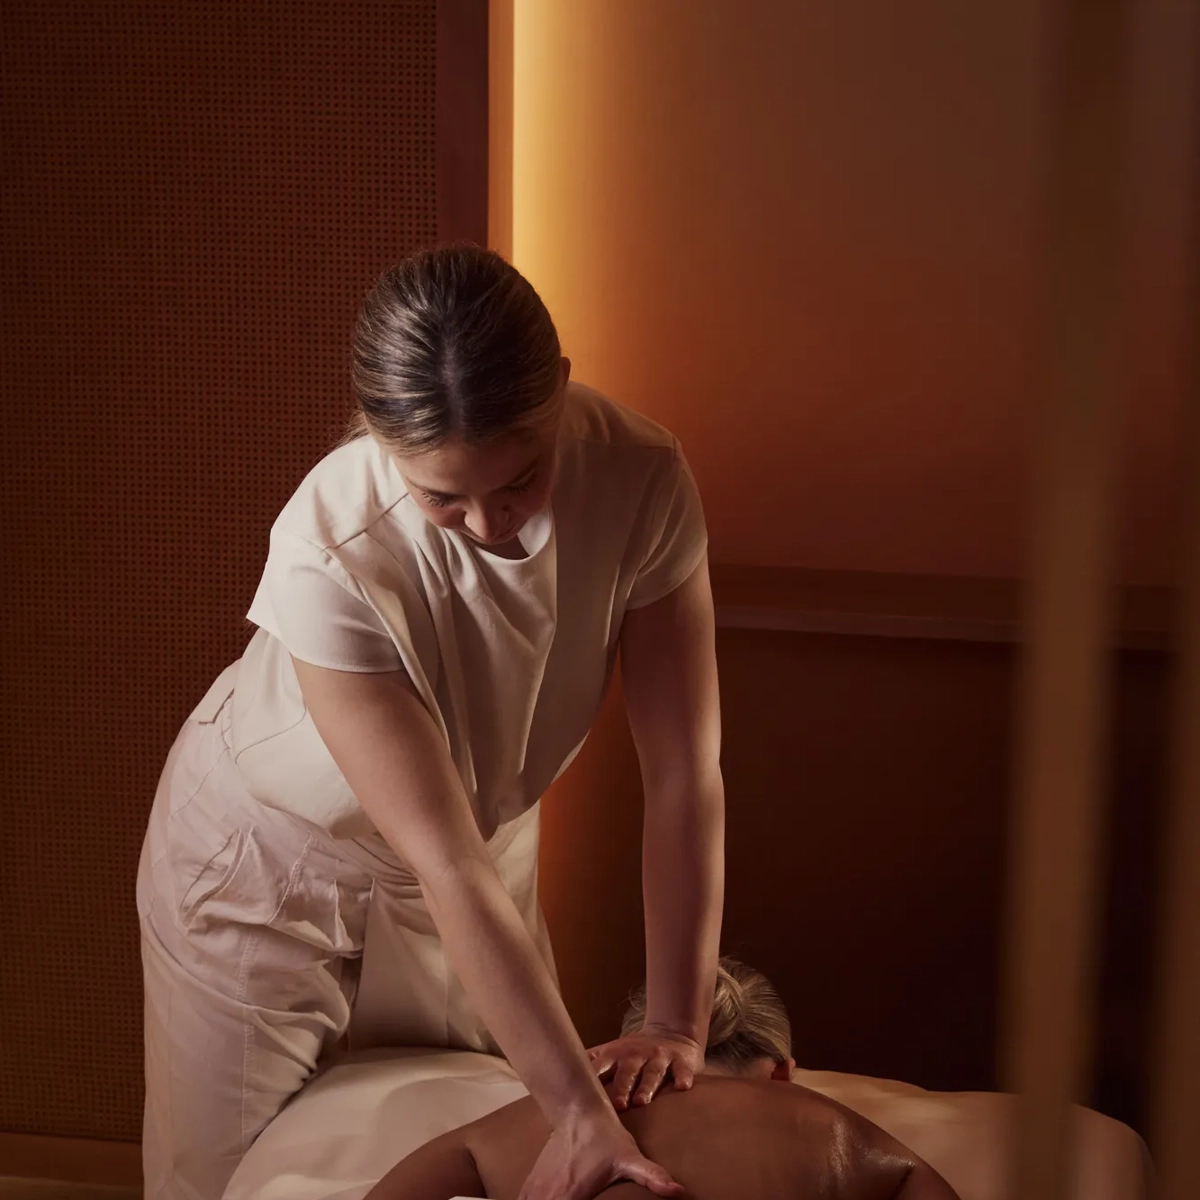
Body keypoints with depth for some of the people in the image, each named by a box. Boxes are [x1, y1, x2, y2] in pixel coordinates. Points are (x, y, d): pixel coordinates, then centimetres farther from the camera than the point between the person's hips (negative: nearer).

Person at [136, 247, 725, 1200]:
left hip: (484, 837, 4)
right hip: (267, 863, -3)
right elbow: (448, 869, -35)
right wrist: (579, 1112, -35)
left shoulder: (642, 478, -27)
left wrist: (679, 1025, -23)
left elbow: (684, 774, -20)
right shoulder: (331, 559, -37)